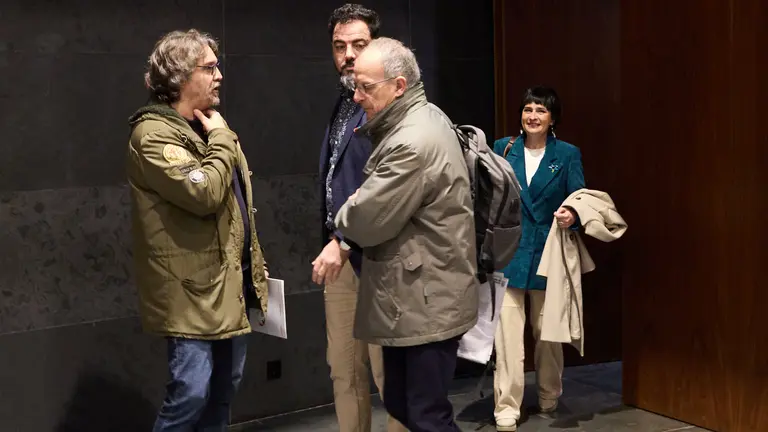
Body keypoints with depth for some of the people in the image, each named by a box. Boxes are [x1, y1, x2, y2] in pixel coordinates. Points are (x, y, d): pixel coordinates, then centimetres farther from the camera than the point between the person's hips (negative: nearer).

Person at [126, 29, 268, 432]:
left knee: (224, 388, 16)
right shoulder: (154, 134, -14)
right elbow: (204, 193, -27)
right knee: (190, 393, -7)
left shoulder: (207, 127, 16)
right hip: (193, 290, -9)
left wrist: (255, 270, 19)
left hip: (232, 283, 9)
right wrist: (221, 139, -13)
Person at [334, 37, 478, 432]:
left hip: (426, 303, -10)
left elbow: (365, 223, -20)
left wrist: (342, 217, 2)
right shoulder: (422, 117, 11)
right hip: (411, 298, 10)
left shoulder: (414, 143, -23)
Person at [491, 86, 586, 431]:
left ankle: (549, 401, 33)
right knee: (507, 335, -6)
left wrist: (571, 214, -25)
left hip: (548, 254, 1)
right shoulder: (503, 148, 4)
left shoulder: (568, 154, 2)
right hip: (507, 252, 0)